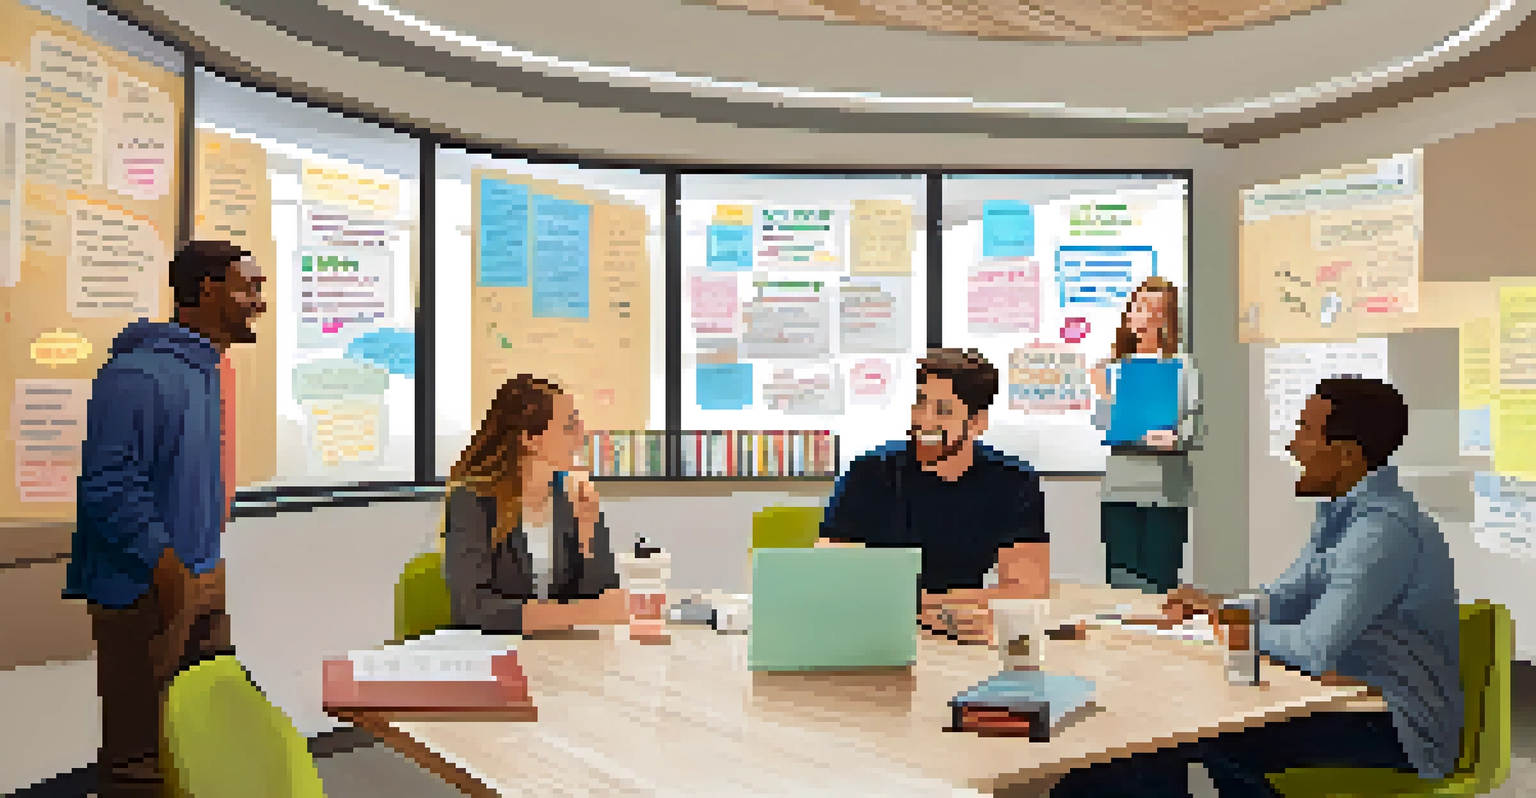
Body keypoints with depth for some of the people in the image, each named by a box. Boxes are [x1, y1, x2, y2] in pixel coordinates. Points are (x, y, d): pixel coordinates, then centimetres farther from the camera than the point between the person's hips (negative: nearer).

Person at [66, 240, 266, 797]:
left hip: (204, 581, 9)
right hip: (146, 591, -9)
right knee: (141, 753, 3)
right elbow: (107, 485, -25)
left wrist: (204, 568, 19)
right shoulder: (139, 374, -20)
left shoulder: (204, 367, 11)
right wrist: (169, 571, -23)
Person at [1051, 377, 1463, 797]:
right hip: (1356, 704, 9)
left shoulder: (1385, 529, -25)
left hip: (1396, 732, -9)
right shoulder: (1344, 514, 9)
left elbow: (1314, 650, -32)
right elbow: (1284, 600, 19)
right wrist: (1209, 604, -1)